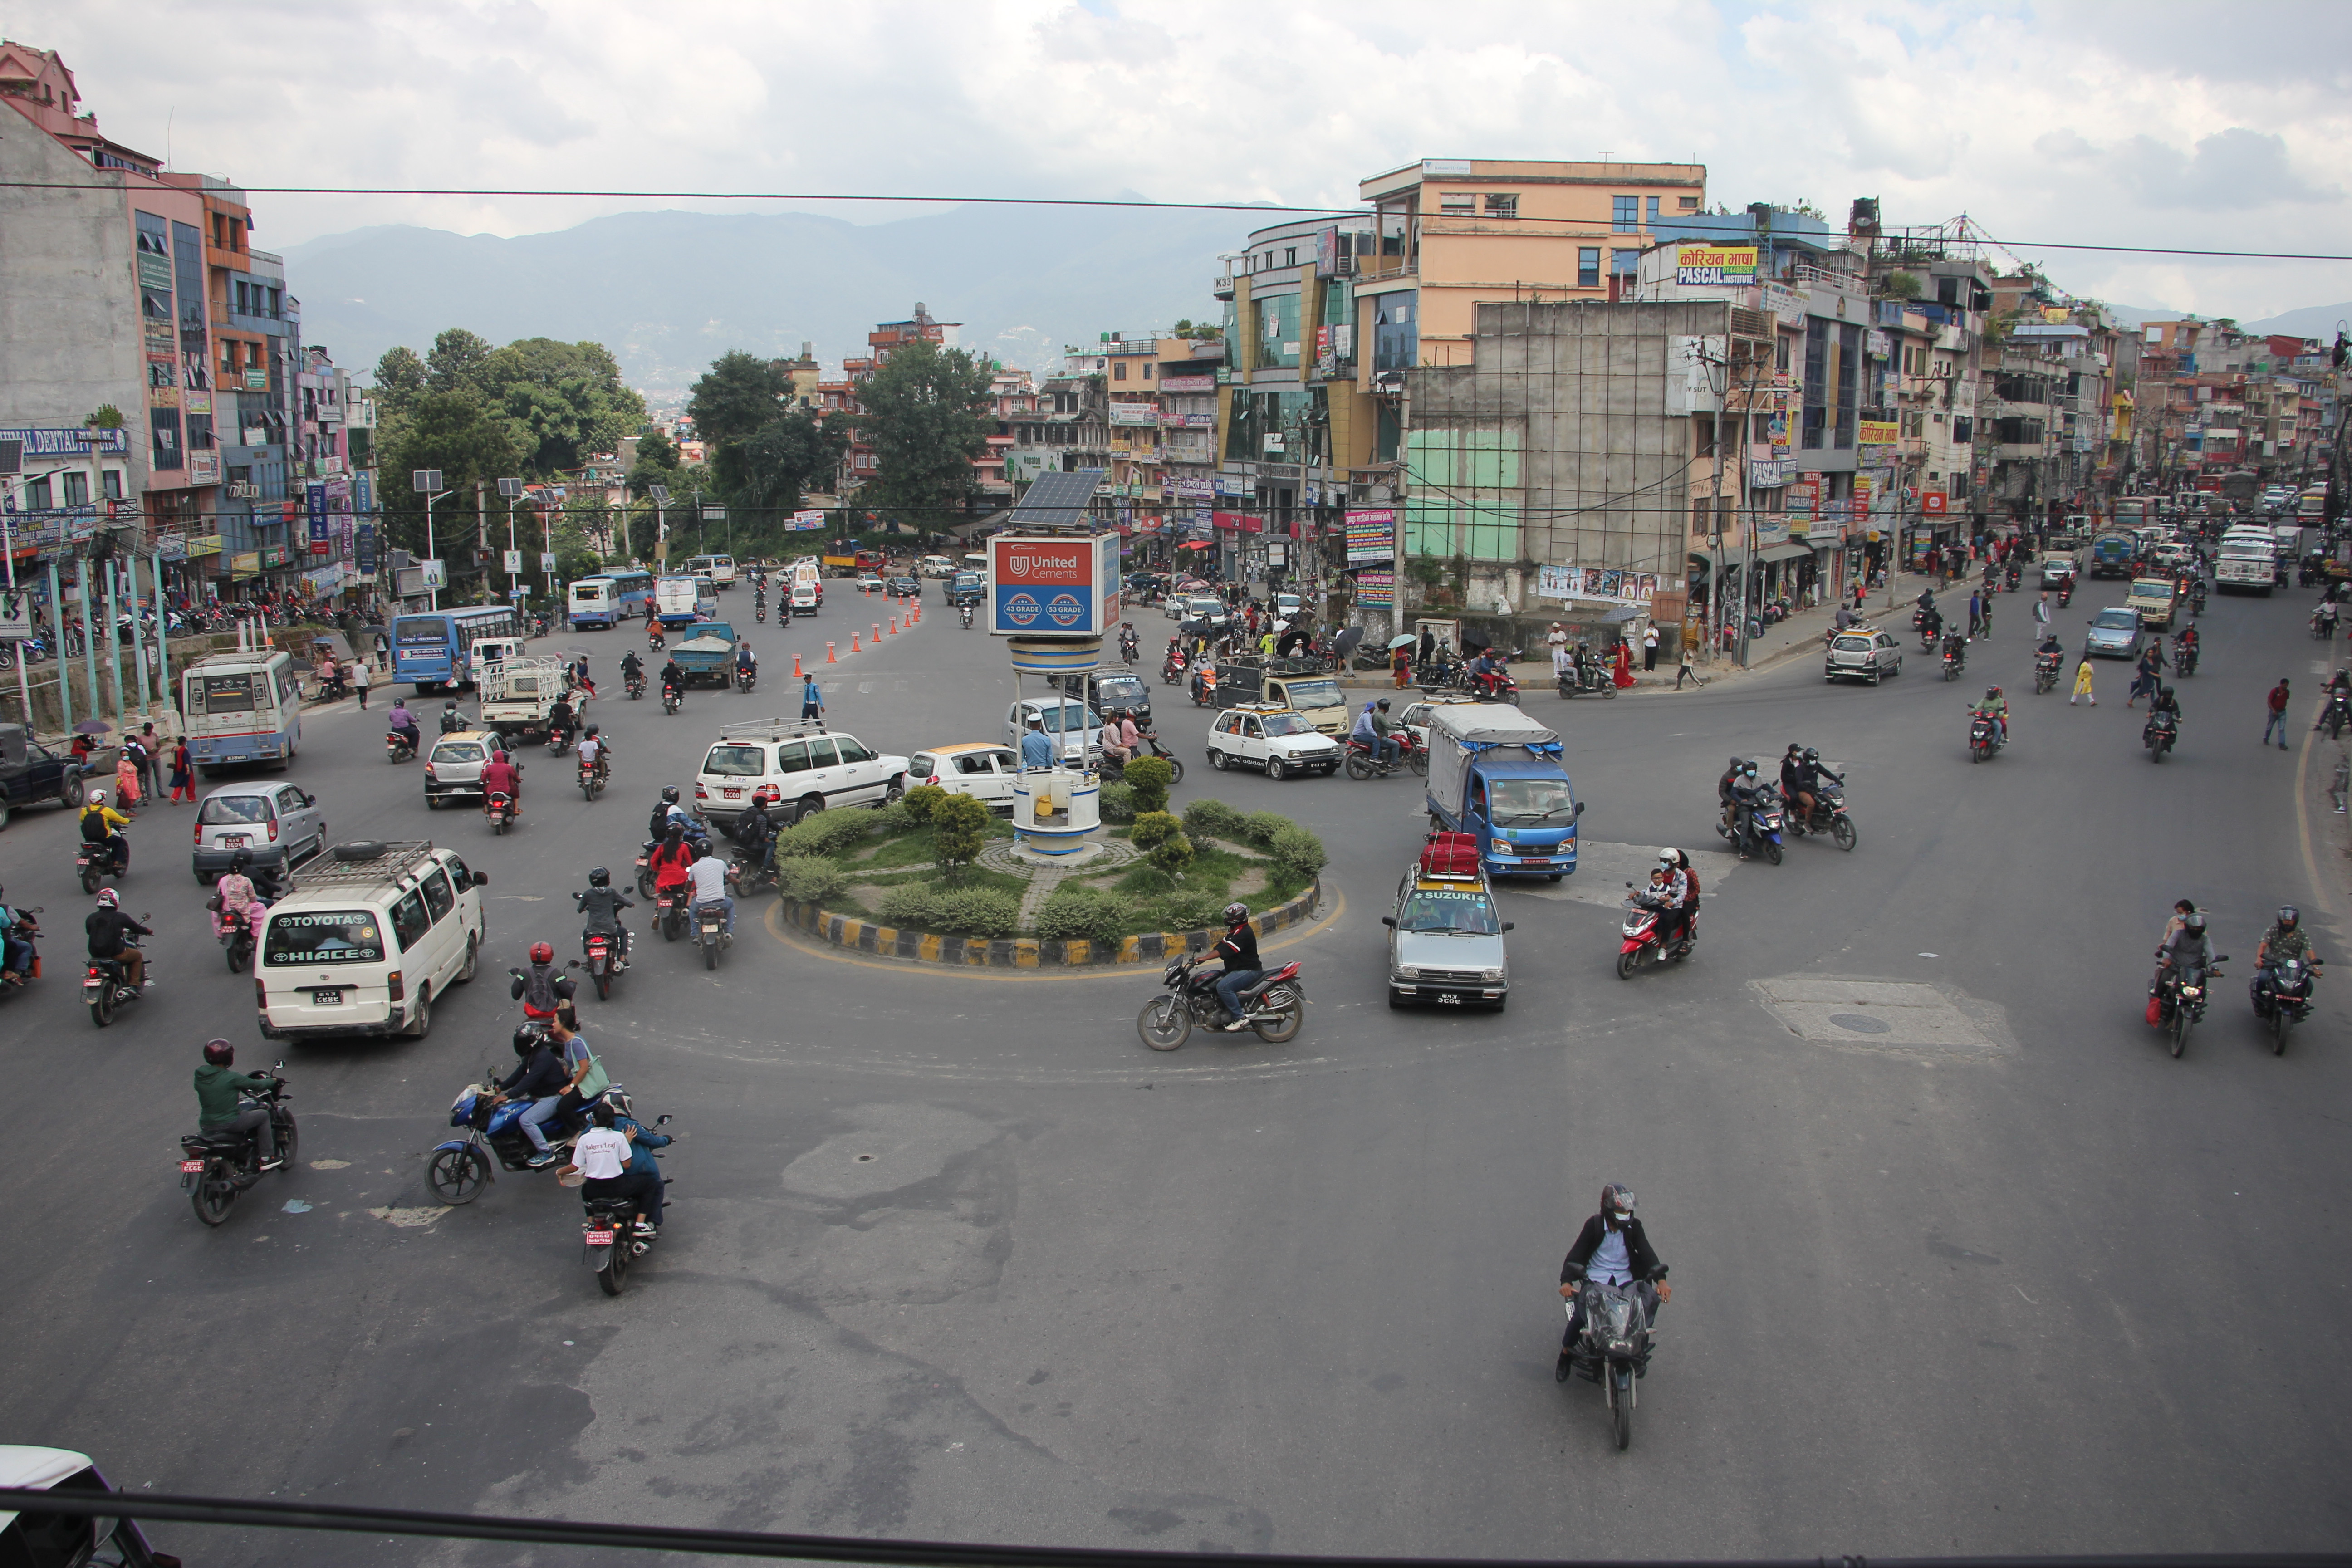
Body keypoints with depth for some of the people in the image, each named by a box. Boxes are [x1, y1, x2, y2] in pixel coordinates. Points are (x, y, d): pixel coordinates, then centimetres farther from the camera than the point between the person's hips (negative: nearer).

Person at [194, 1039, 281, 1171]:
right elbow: (257, 1085, -8)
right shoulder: (231, 1077, -18)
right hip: (230, 1124, -6)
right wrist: (273, 1081, 13)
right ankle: (267, 1158, 15)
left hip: (205, 1125, 6)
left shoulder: (199, 1075, -1)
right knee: (263, 1115, 14)